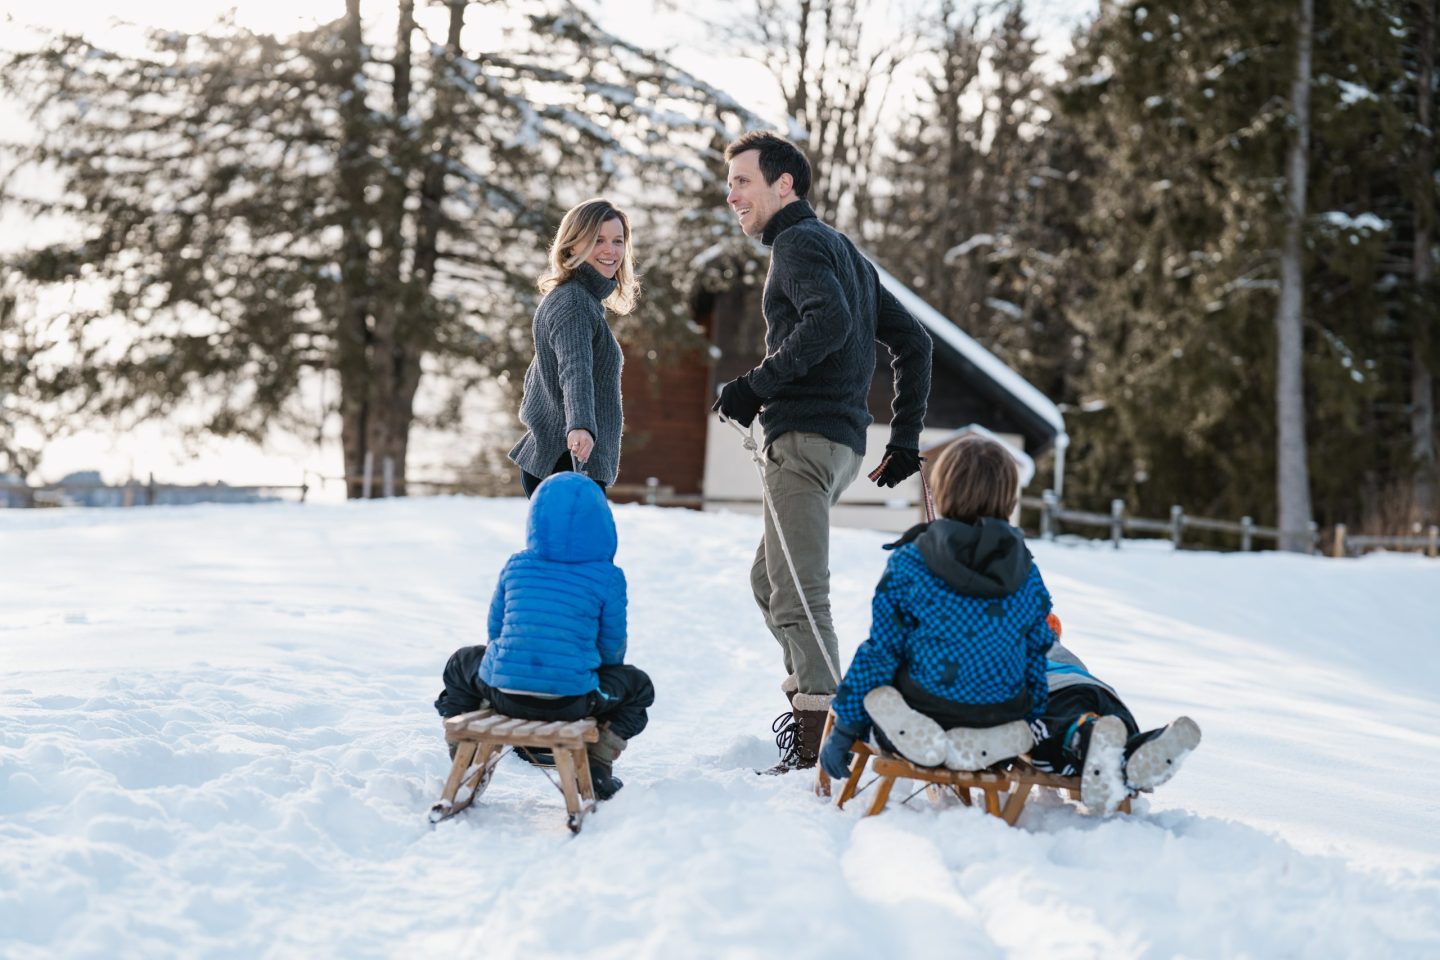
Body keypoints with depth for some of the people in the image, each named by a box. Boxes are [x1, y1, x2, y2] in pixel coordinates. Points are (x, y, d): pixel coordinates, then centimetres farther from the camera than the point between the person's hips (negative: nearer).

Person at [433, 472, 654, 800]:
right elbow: (612, 650, 2)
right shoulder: (608, 578, -3)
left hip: (503, 692, 2)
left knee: (461, 663, 37)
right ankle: (596, 773, 17)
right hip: (572, 700, -2)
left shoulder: (515, 566, 5)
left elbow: (495, 629, 12)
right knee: (638, 685, 27)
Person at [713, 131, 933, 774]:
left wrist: (756, 387, -21)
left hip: (804, 437, -10)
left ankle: (819, 747, -14)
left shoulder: (799, 242, -5)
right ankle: (810, 704, 25)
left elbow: (829, 320, -25)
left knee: (798, 596, -12)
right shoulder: (843, 250, 24)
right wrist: (905, 439, 20)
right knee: (770, 580, 21)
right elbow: (912, 341, 23)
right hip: (843, 439, 10)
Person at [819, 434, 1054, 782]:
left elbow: (879, 652, -4)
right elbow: (1037, 654, 11)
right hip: (1000, 735, 4)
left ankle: (916, 739, -7)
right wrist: (1035, 728, 26)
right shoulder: (1028, 574, 3)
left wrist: (845, 730, 3)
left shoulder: (908, 565, -6)